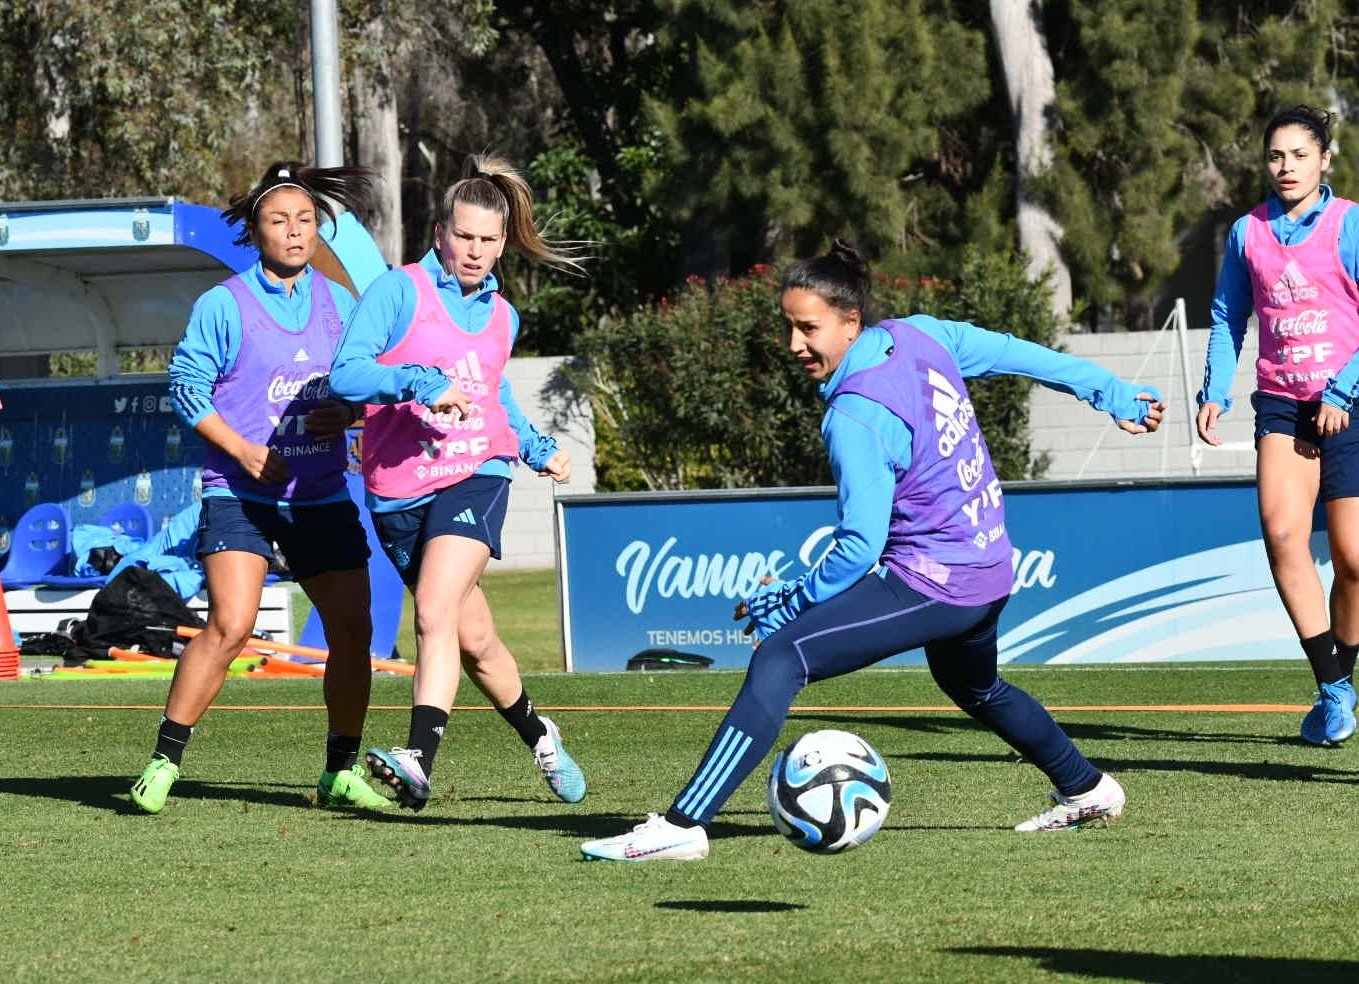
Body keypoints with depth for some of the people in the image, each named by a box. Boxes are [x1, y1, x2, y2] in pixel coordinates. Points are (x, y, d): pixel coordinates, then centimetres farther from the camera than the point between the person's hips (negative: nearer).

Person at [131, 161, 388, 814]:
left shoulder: (341, 304, 9)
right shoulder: (223, 305, -5)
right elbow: (186, 386, -4)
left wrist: (349, 412, -6)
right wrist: (244, 450, -14)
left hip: (323, 495, 5)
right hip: (241, 494, -5)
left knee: (352, 629, 2)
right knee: (230, 625, -20)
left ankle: (341, 773, 19)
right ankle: (163, 763, -11)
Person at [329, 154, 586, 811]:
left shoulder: (501, 316, 13)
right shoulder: (400, 291, -4)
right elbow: (346, 373, -16)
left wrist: (537, 448, 22)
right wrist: (421, 383, -29)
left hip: (474, 478, 1)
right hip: (400, 491, -1)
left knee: (435, 612, -23)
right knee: (473, 638, 8)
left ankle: (418, 760, -34)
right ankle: (538, 735, 34)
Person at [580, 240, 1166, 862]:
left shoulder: (855, 418, -21)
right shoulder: (921, 337, 1)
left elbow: (860, 547, -22)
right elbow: (1016, 353, 15)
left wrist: (790, 603, -9)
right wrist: (1114, 395, 29)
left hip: (932, 582, -9)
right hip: (990, 572, 9)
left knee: (780, 659, -18)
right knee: (976, 689, 38)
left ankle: (682, 826, -28)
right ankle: (1086, 791, 56)